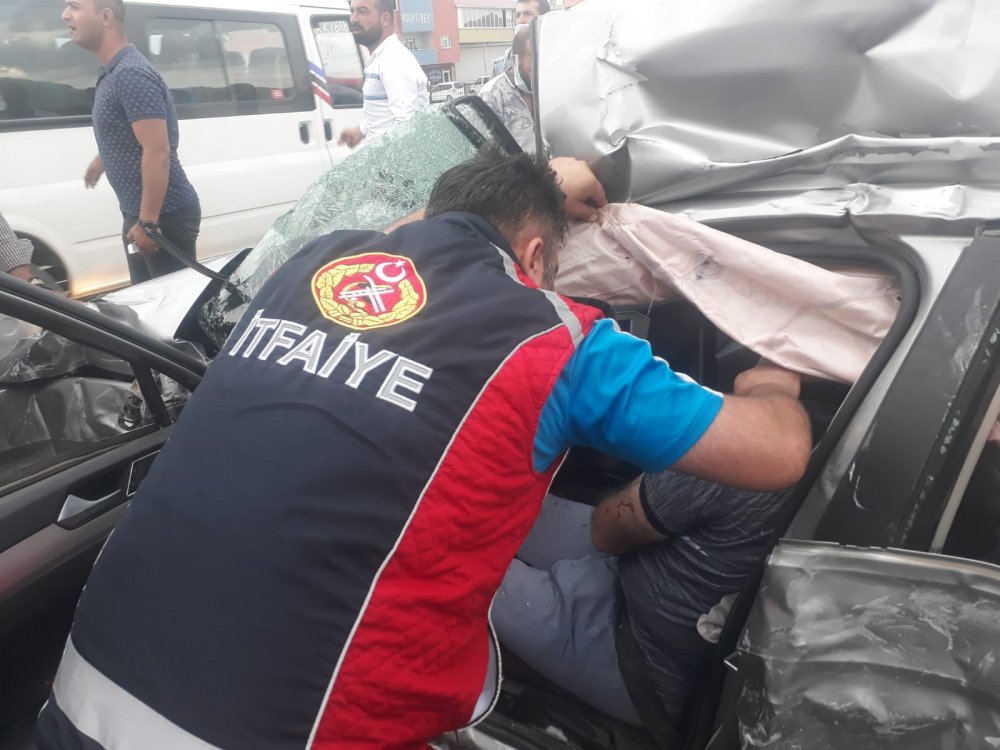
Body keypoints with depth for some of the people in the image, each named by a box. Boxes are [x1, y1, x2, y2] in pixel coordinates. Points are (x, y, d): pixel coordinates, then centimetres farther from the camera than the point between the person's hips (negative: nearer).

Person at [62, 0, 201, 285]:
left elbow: (158, 152, -24)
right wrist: (101, 161, 49)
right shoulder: (113, 73, 14)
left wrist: (148, 221, -25)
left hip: (165, 215, -10)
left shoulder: (131, 74, -17)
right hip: (139, 213, 10)